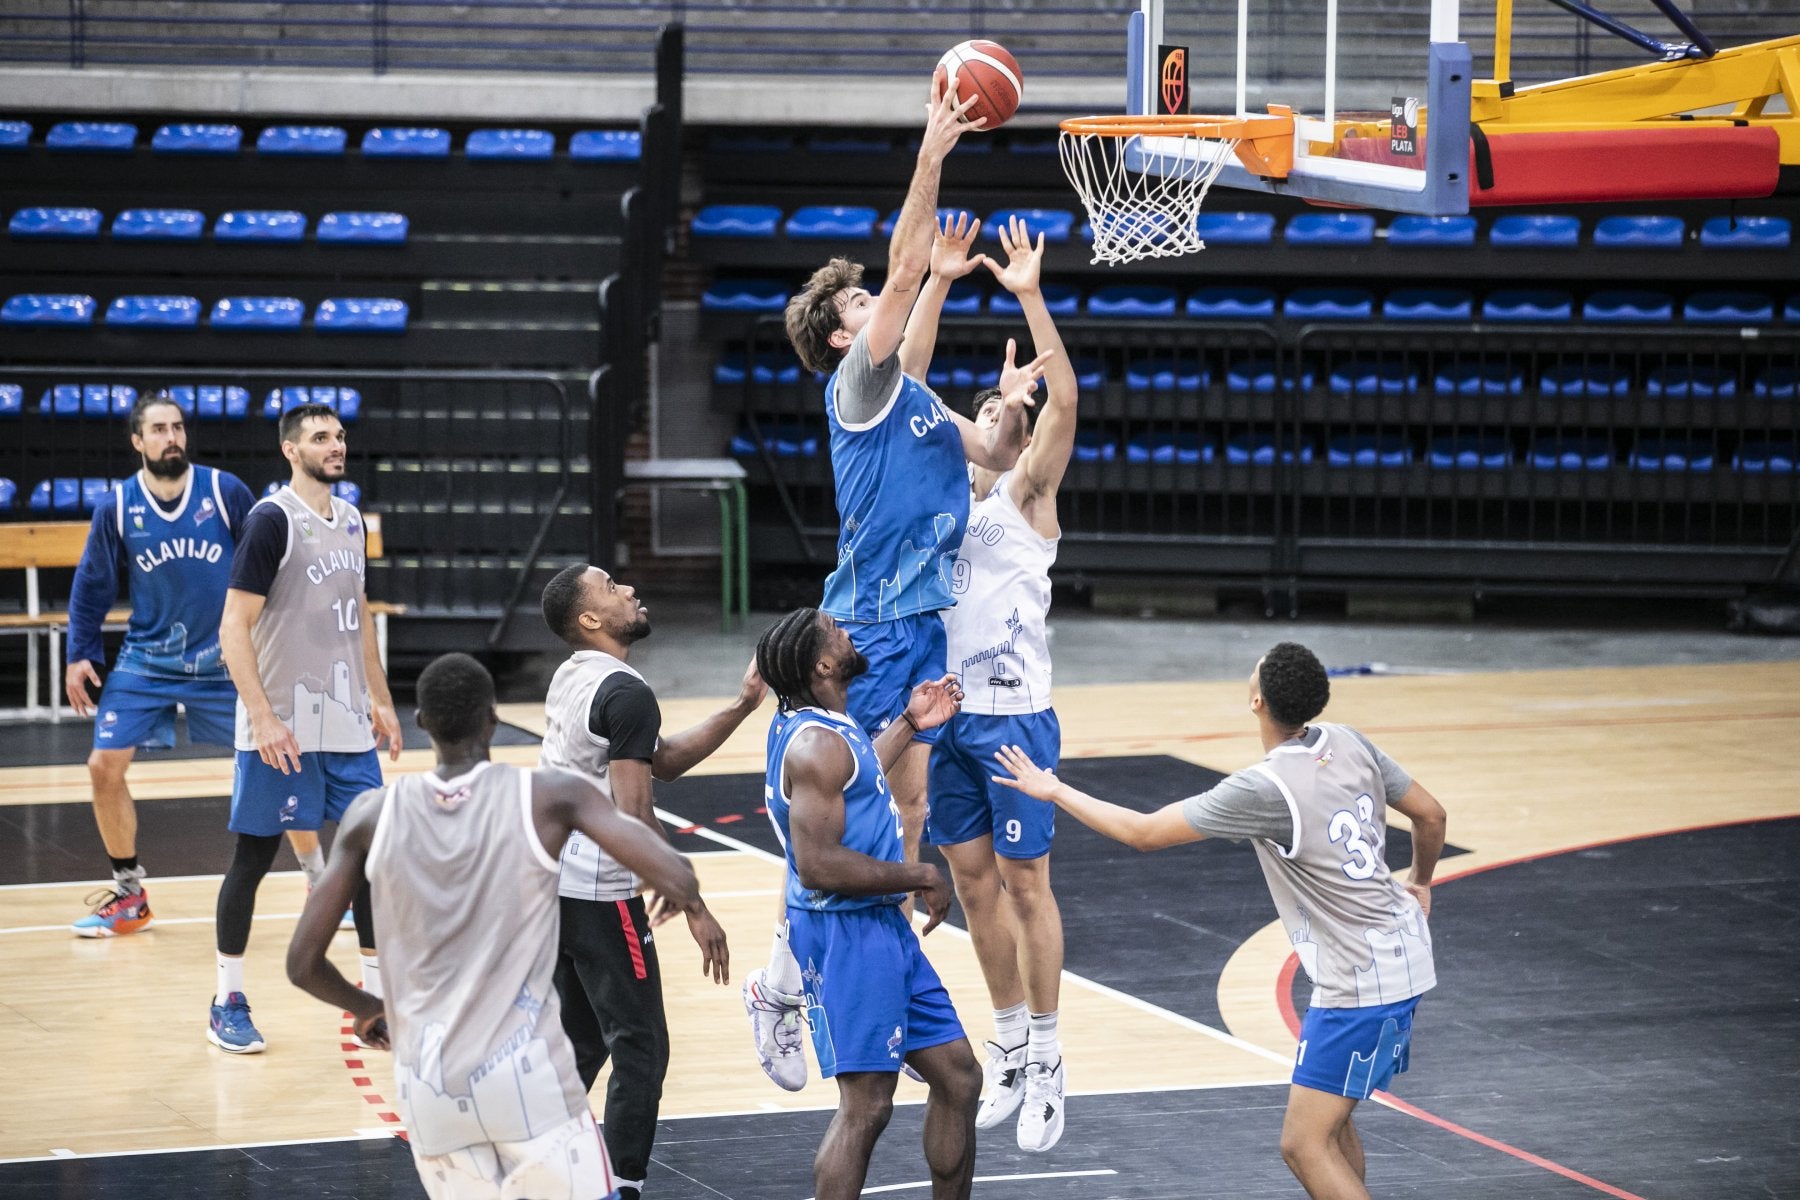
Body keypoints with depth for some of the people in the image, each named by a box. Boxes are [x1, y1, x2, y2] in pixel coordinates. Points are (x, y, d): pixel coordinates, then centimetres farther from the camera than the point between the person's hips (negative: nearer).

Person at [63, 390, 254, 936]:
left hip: (224, 661, -1)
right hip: (146, 662, 2)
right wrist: (80, 656, -1)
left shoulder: (227, 493, -9)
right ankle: (128, 896, 12)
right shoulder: (117, 508, -5)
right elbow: (92, 586, 5)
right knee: (105, 766, -6)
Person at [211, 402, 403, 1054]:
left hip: (347, 725, 7)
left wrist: (381, 700, 18)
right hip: (282, 728, -7)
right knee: (253, 857, 1)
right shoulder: (272, 520, -13)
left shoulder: (348, 520, 11)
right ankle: (228, 1003, 11)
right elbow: (234, 627, -16)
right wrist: (262, 719, -22)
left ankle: (377, 991, 17)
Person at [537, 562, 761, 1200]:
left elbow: (663, 760, 17)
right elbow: (634, 819, -22)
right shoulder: (626, 693, -18)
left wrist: (742, 707, 11)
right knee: (641, 1050, -3)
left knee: (580, 1043, 19)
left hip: (556, 884, 10)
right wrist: (693, 908, -20)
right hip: (602, 895, -10)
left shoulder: (572, 678, 12)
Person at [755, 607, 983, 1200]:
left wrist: (910, 725, 33)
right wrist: (921, 877, -17)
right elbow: (818, 865, -27)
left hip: (881, 927, 10)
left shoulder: (824, 728, 11)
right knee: (867, 1104, -9)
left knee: (957, 1076, 13)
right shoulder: (816, 744, -20)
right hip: (845, 932, -10)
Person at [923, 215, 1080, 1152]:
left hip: (1014, 713, -5)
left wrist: (1031, 297, -25)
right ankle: (1009, 1042, 22)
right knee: (972, 879, 10)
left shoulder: (1029, 490, -2)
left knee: (1025, 881, -1)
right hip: (945, 711, 5)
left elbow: (1064, 399, -17)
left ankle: (1046, 1062, 5)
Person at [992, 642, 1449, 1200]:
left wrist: (1055, 791, -2)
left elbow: (1144, 832, -15)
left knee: (1305, 1145, -6)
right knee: (1331, 1118, 23)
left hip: (1360, 984, -9)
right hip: (1401, 956, 9)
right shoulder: (1348, 743, 0)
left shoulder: (1264, 789, -22)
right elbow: (1431, 815, 12)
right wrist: (1421, 881, 34)